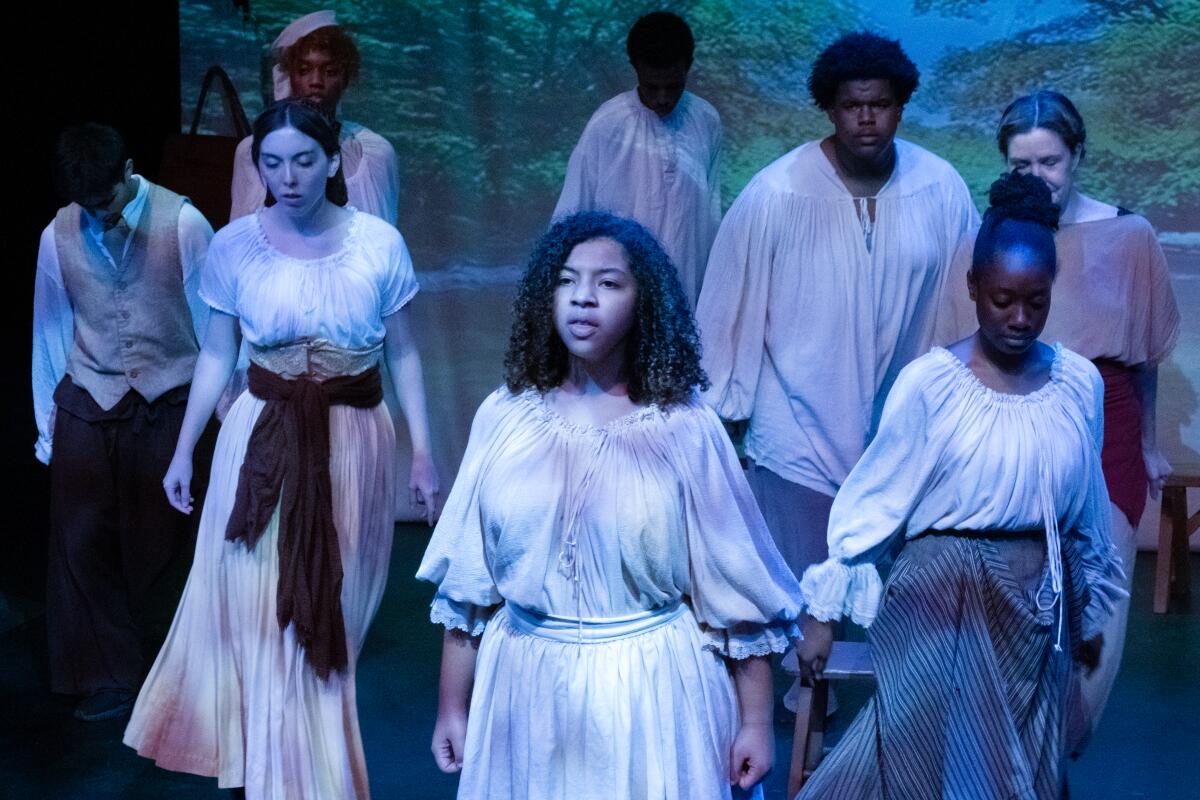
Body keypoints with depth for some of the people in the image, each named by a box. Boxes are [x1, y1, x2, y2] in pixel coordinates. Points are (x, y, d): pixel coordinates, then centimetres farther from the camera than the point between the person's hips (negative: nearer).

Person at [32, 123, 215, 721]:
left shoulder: (183, 224, -10)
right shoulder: (58, 236, -3)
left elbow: (214, 318, -4)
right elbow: (49, 331, 6)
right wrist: (46, 423, 10)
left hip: (168, 403, -2)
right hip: (86, 405, 2)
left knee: (159, 544, 6)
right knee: (81, 542, 1)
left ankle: (156, 667, 28)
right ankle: (106, 677, 15)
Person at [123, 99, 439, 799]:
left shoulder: (379, 242, -6)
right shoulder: (234, 246, -4)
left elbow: (404, 355, 0)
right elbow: (217, 355, 3)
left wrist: (423, 452, -1)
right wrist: (184, 449, 4)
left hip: (354, 442, 0)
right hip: (262, 440, 0)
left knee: (333, 608, 12)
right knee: (259, 609, 5)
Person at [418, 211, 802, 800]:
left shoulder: (684, 429, -8)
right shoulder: (505, 418, -3)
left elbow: (737, 587, -4)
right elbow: (467, 581, 3)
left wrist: (755, 720, -3)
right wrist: (453, 706, 6)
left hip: (653, 686, -2)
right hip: (526, 685, 2)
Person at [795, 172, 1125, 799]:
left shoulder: (1079, 382, -1)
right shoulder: (930, 382, -14)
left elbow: (1086, 509, 10)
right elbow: (874, 500, -8)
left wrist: (1088, 612, 18)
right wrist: (824, 608, -6)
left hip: (1039, 605, 5)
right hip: (942, 602, -5)